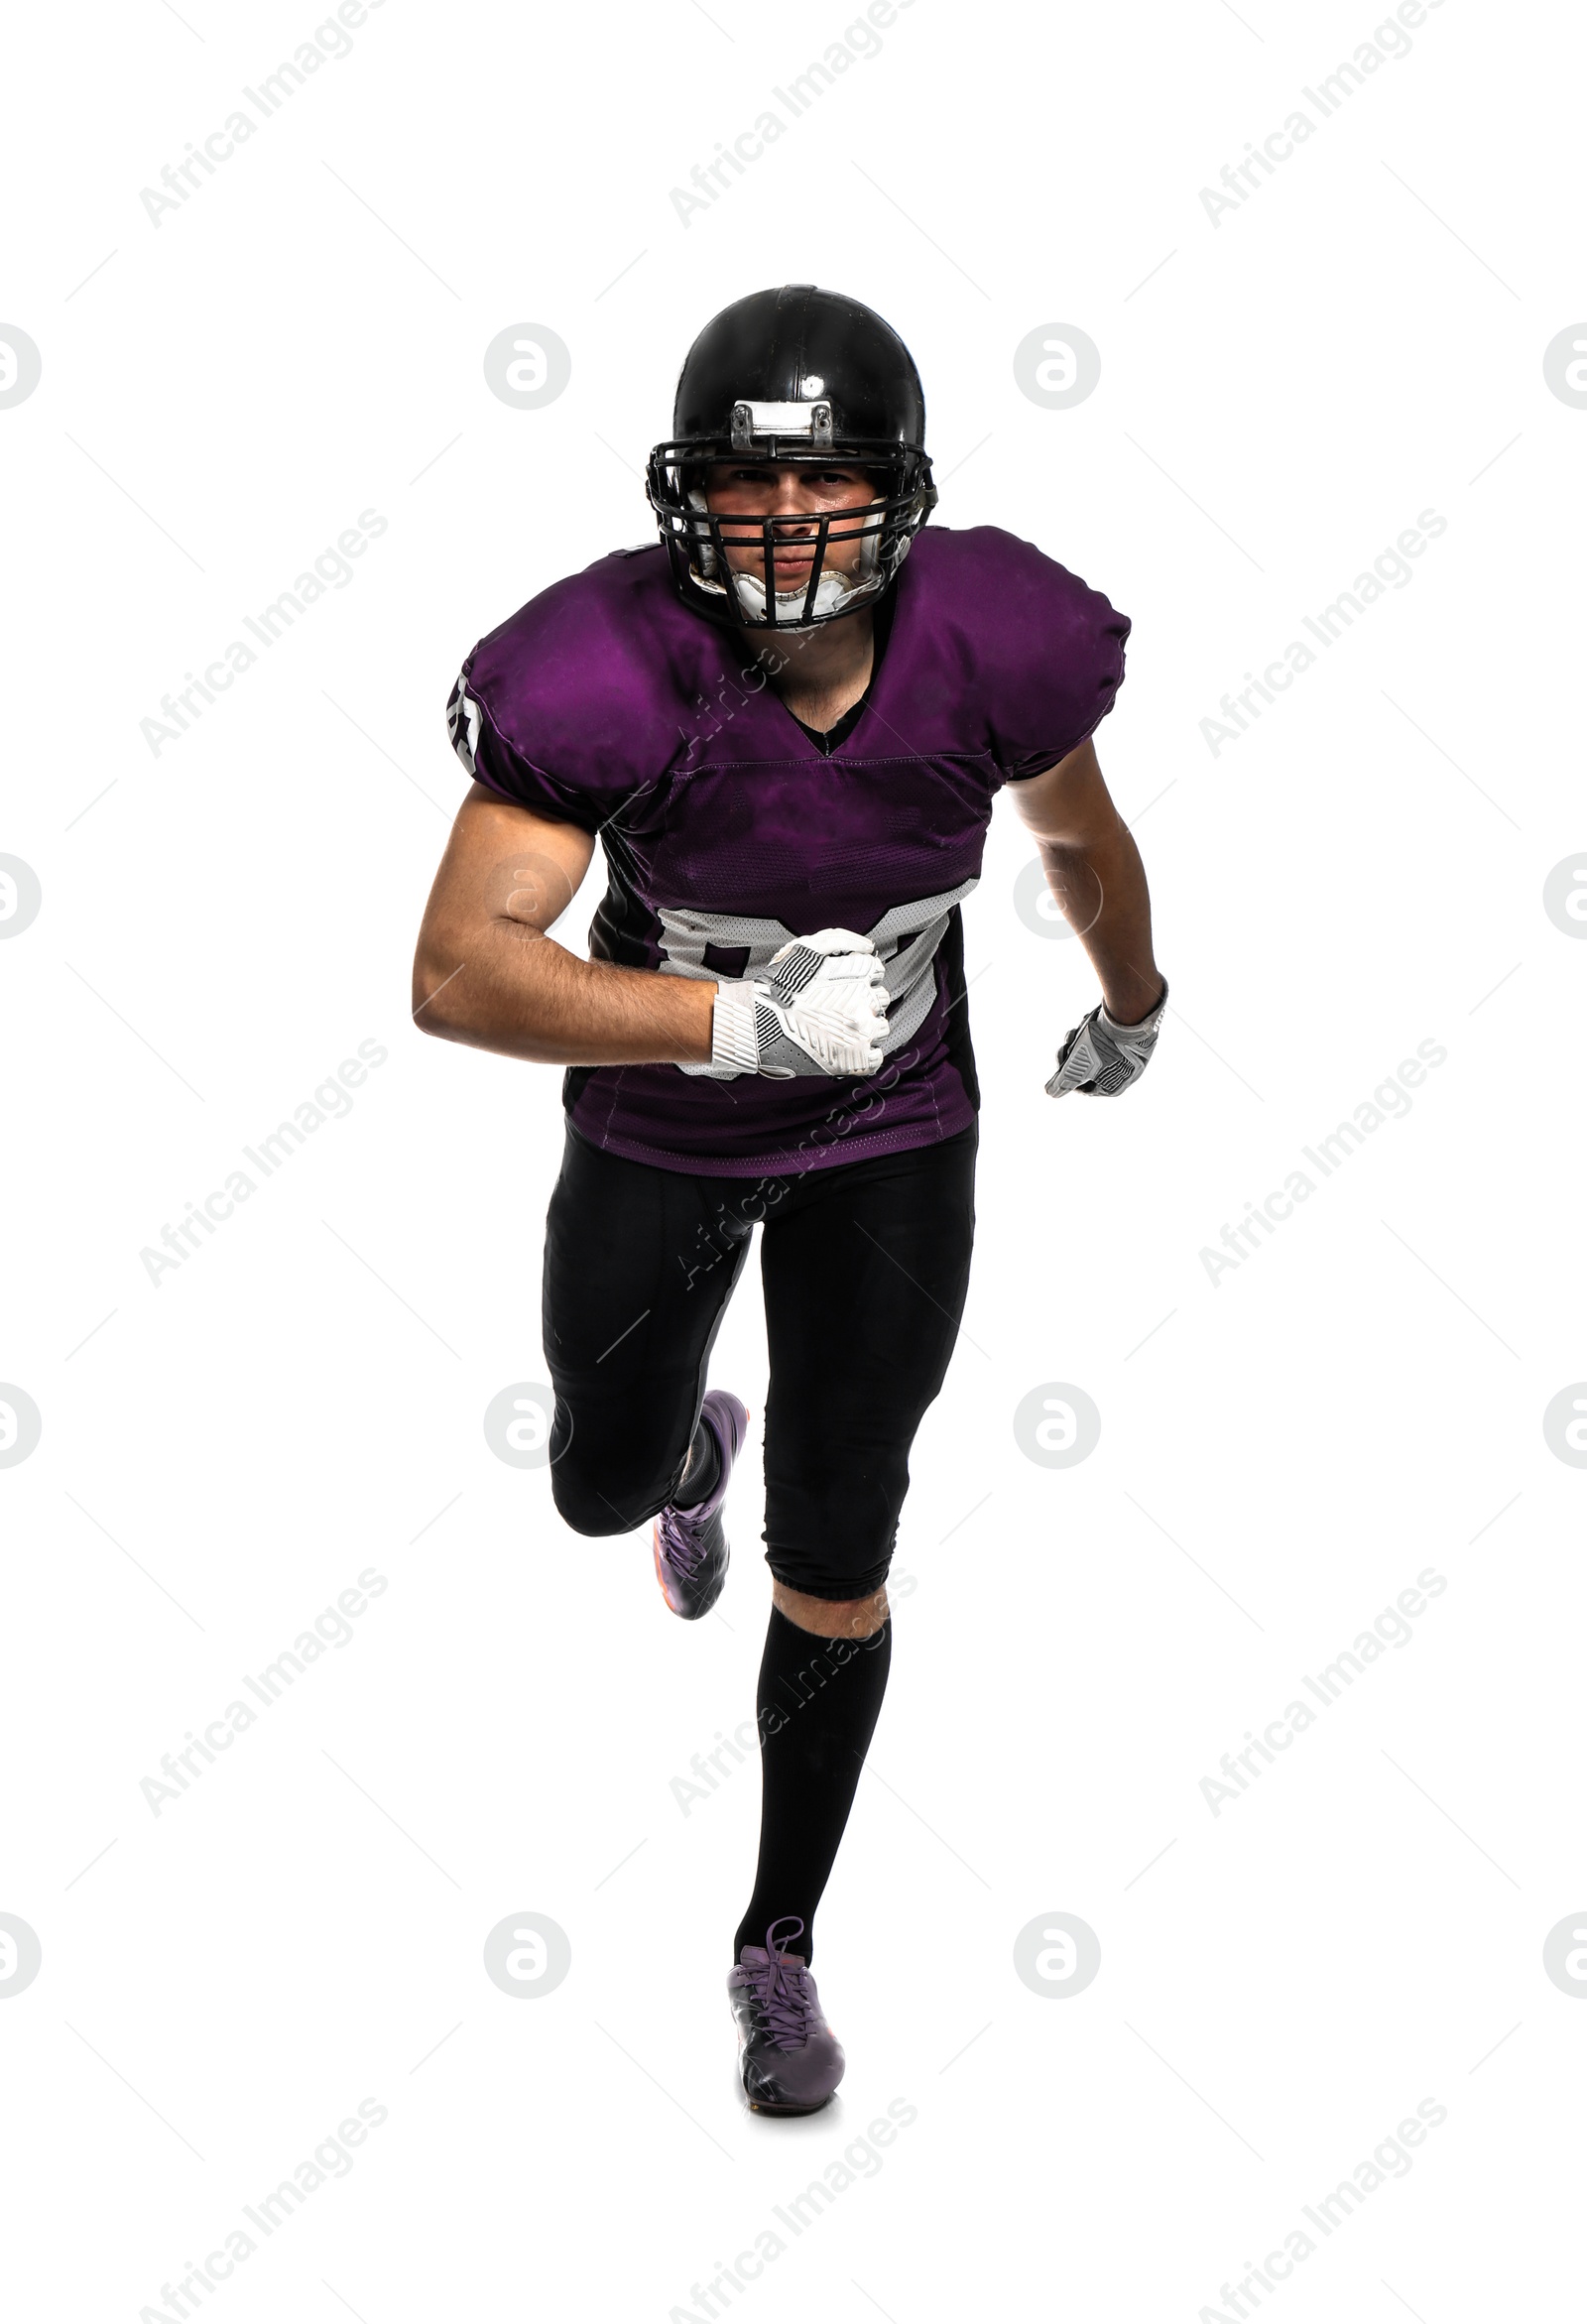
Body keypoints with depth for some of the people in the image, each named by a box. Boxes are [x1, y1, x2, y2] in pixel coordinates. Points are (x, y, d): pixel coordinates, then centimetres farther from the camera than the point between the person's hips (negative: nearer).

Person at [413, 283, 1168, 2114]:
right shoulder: (608, 666, -31)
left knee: (835, 1580, 4)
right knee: (601, 1489, 22)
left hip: (895, 1140, 0)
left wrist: (1132, 1006, 19)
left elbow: (1081, 835, 1)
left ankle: (779, 1948, 27)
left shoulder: (989, 641, -22)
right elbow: (458, 973, -36)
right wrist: (746, 1016, -44)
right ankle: (695, 1439, 63)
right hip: (657, 1130, 0)